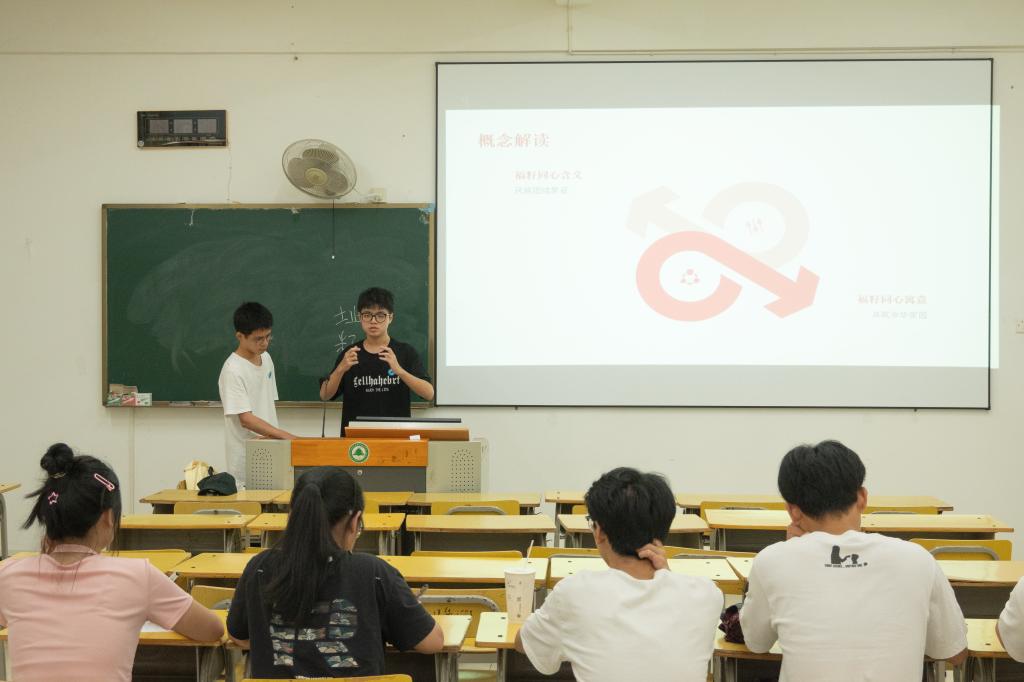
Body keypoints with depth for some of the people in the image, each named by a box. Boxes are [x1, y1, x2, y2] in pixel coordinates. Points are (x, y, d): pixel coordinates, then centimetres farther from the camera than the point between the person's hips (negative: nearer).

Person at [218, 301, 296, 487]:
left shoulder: (266, 359, 8)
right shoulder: (232, 370, -15)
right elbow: (246, 419, -19)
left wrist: (275, 437, 2)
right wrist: (285, 435, -26)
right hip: (246, 457, -7)